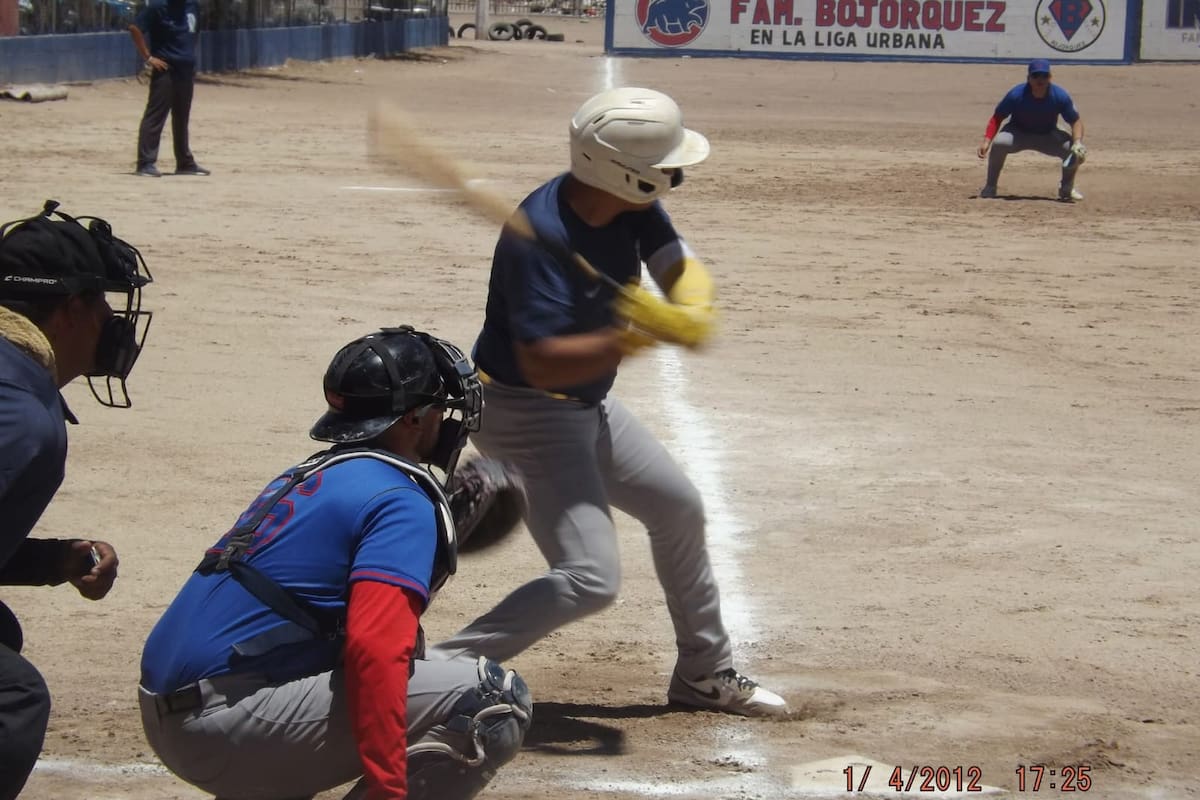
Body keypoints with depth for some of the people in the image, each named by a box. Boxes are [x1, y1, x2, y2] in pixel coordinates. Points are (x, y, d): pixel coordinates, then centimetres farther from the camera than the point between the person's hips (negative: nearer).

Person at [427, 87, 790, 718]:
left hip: (588, 405, 10)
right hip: (524, 412, -10)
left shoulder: (632, 205, -7)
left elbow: (679, 265, -9)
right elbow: (541, 362, -35)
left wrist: (691, 306, -32)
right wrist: (630, 338, -46)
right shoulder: (540, 234, -31)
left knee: (679, 509, 22)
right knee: (589, 580, -19)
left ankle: (704, 673, 40)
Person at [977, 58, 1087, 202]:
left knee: (1076, 151, -23)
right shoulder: (1016, 95, -26)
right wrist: (986, 141, -30)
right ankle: (990, 187, -14)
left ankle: (1067, 189, 5)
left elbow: (1076, 120, -13)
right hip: (1019, 133, -1)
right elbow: (997, 118, -16)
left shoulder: (1060, 96, -23)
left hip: (1048, 136, 1)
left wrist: (1078, 142, -33)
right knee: (999, 142, -35)